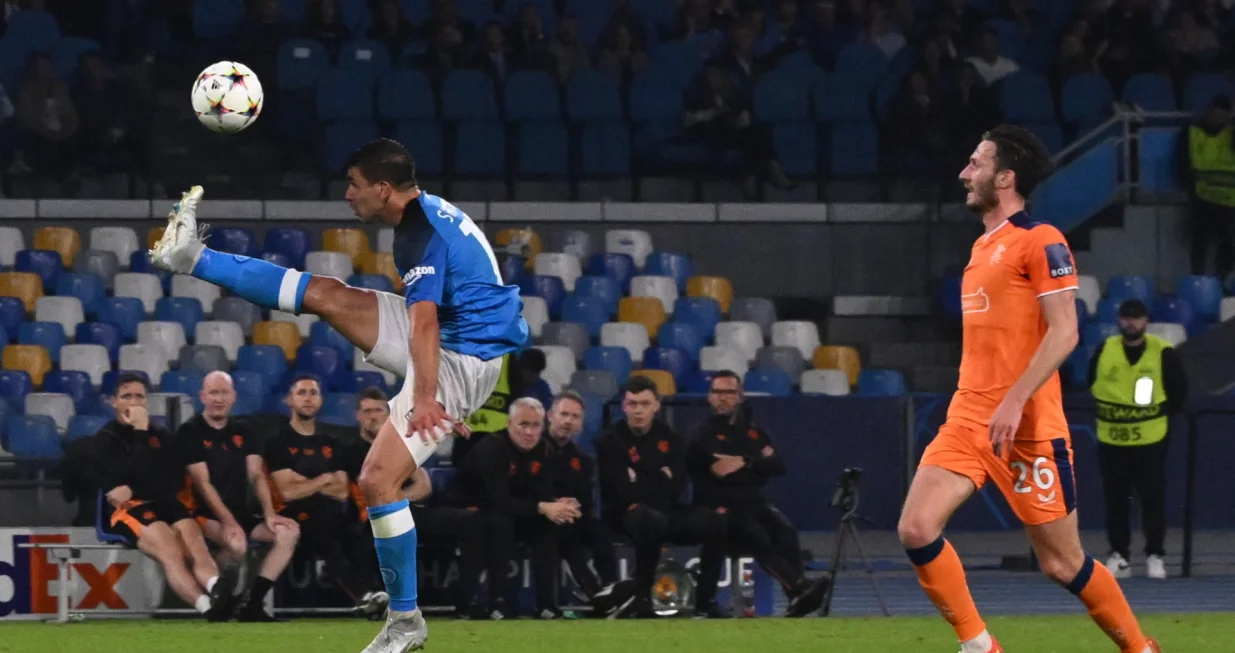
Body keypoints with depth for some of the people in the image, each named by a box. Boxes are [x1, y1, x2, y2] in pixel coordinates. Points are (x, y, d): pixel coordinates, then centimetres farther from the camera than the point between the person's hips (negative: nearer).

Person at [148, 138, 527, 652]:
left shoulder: (421, 237, -22)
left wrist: (424, 397, -39)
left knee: (377, 480, -15)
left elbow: (424, 323, -31)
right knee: (324, 295, 7)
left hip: (462, 360, -10)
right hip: (448, 337, 10)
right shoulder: (430, 211, 10)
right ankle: (192, 258, 15)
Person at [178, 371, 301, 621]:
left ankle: (254, 604, -17)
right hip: (206, 514, -7)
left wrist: (269, 513, -11)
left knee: (289, 531, -16)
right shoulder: (190, 432, -3)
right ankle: (219, 603, -13)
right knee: (236, 542, -37)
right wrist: (228, 522, -23)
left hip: (241, 512, 7)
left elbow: (257, 476, 6)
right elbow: (203, 483, -12)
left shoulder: (241, 433, 16)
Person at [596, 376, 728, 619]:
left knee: (715, 522, -18)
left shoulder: (668, 437, 9)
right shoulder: (611, 441, -6)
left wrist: (642, 479, -8)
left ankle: (705, 602, -12)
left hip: (665, 509, 5)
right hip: (626, 514, -5)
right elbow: (626, 493, -16)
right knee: (652, 521, -41)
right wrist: (660, 479, -7)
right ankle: (642, 598, -29)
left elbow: (676, 488, -1)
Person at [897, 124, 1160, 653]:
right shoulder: (983, 246, 17)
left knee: (1062, 563, -1)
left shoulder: (1040, 241, -9)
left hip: (1027, 427, -8)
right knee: (916, 530, -11)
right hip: (968, 419, 8)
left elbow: (1064, 332, -17)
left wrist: (1013, 402, -24)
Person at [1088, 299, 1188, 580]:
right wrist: (1104, 413, 6)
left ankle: (1155, 556, 8)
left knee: (1153, 499, 0)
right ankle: (1119, 555, 13)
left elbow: (1179, 391, 3)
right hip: (1111, 441, 2)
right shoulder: (1104, 351, 1)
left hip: (1150, 441, -2)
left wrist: (1160, 416, 1)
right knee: (1115, 501, 6)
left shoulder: (1163, 353, -6)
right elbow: (1090, 385, 13)